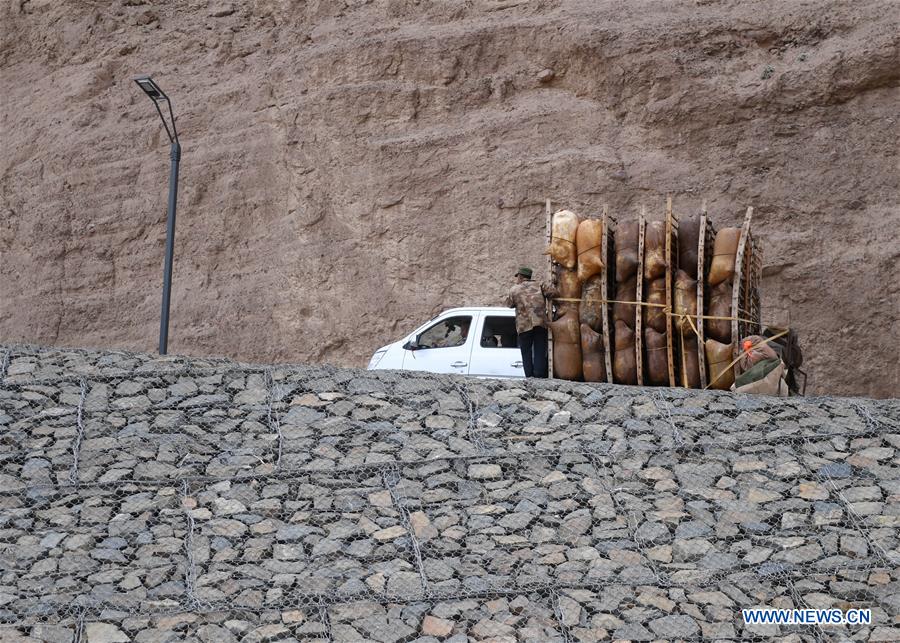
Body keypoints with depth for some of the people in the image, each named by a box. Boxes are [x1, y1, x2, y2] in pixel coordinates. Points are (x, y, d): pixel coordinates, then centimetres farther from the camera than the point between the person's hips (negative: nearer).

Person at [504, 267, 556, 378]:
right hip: (541, 323, 1)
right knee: (540, 352, 3)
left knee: (526, 353, 7)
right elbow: (552, 293, -1)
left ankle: (530, 377, 0)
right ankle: (539, 377, -6)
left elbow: (510, 304, 17)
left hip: (524, 326, -1)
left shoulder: (514, 290, 8)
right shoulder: (539, 286, 11)